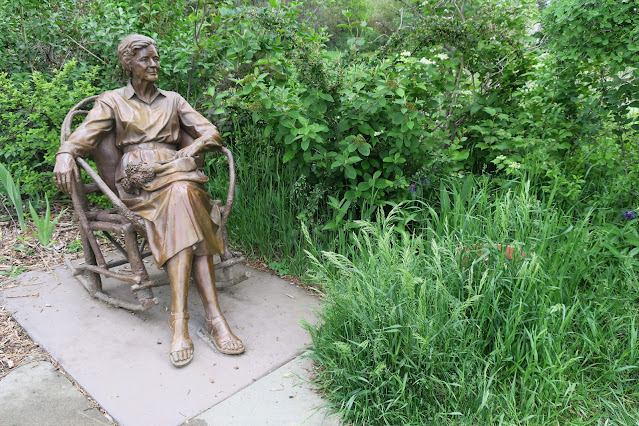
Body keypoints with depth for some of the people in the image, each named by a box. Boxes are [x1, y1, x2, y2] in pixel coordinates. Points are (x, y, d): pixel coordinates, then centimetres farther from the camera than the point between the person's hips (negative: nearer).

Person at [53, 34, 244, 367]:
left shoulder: (173, 100, 24)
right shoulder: (113, 101, 18)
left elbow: (210, 132, 15)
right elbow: (84, 136, 4)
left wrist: (191, 149, -6)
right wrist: (66, 155, -19)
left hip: (175, 171, 2)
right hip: (137, 180, -2)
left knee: (181, 197, -37)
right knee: (183, 202, -36)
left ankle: (179, 319, -42)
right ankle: (212, 314, -42)